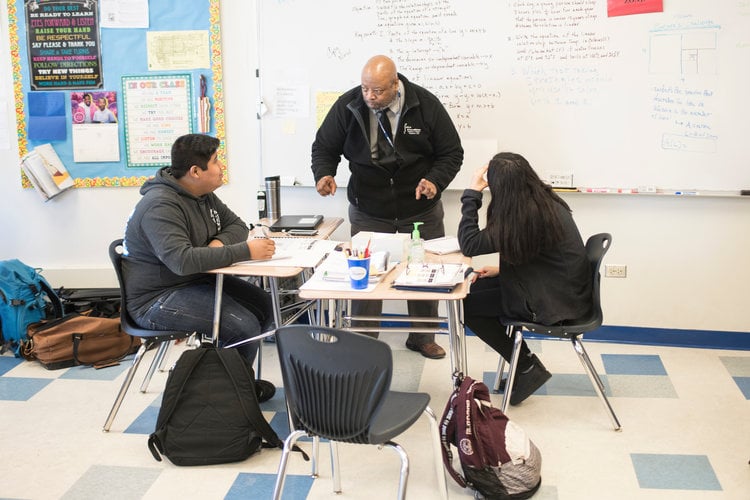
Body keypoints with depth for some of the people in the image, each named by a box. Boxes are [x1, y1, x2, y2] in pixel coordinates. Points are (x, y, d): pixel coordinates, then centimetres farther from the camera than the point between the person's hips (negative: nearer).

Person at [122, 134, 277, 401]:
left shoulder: (204, 195, 6)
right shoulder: (161, 206, -25)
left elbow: (236, 225, 14)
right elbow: (182, 260, -38)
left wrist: (220, 242, -12)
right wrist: (244, 251, -36)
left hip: (197, 280, 10)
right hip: (158, 298, -10)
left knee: (263, 305, -2)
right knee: (243, 326, -24)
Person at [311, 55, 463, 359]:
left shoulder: (425, 105, -13)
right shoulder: (347, 106, -12)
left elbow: (451, 152, -6)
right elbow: (325, 146, 0)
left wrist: (435, 180, -24)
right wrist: (324, 173, -21)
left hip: (421, 209, 1)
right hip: (368, 211, 0)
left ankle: (422, 338, 33)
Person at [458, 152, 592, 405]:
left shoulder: (523, 217, -27)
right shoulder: (545, 201, 1)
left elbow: (468, 245, -23)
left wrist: (472, 193, -19)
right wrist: (502, 269, 9)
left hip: (555, 303, -9)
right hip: (562, 288, 9)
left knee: (466, 305, -2)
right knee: (474, 287, 12)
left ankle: (527, 368, 9)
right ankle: (525, 363, 17)